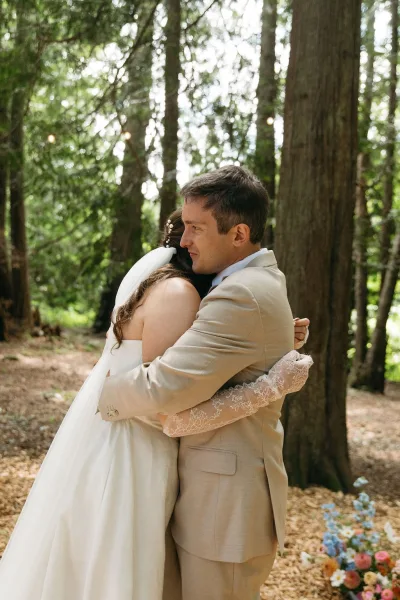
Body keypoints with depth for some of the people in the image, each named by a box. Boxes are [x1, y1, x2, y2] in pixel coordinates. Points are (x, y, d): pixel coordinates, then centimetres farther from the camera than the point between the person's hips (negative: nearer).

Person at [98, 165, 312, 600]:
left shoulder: (240, 296, -24)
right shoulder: (264, 278, 9)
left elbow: (162, 389, -28)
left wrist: (105, 393, -8)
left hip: (228, 505, -10)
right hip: (228, 491, 10)